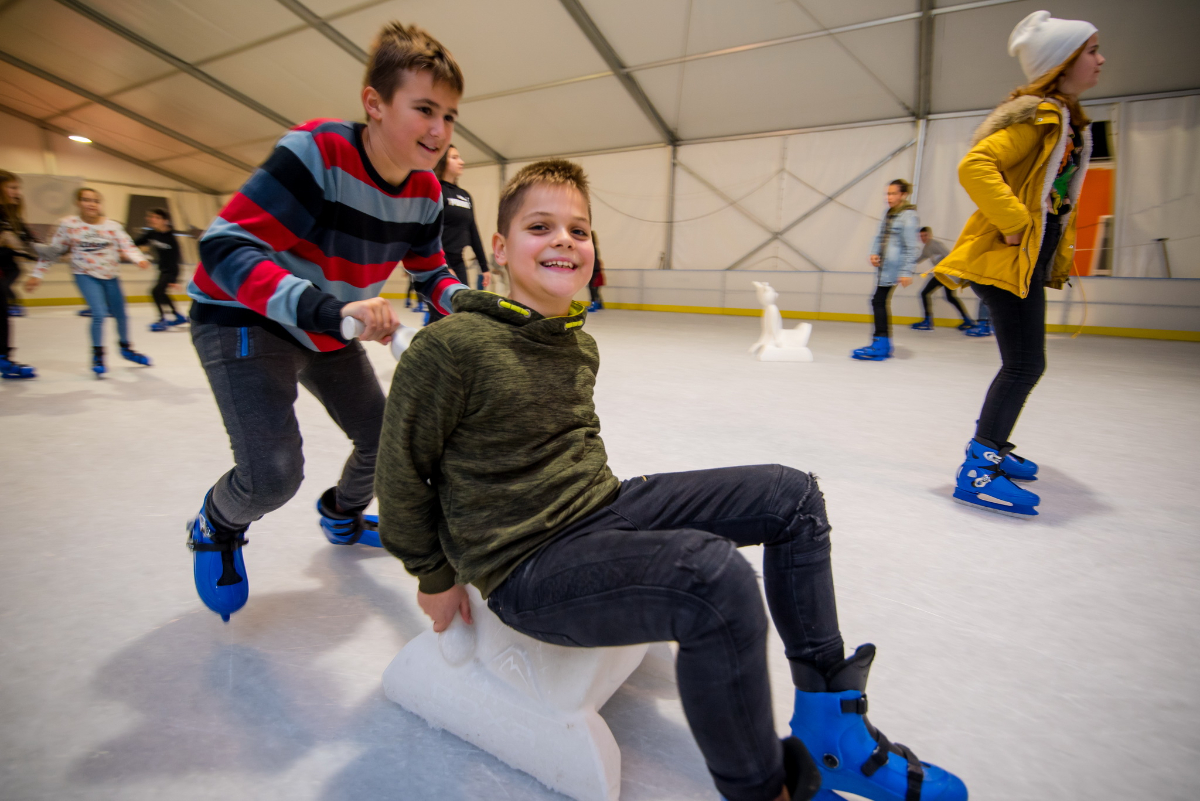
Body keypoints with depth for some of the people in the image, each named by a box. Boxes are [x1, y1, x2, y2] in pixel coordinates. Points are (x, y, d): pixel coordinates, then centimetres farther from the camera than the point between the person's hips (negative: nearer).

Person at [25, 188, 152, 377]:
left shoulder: (113, 226, -3)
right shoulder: (69, 224, -6)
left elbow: (126, 246, -10)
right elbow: (53, 251, 0)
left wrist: (139, 259, -32)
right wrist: (37, 274, 1)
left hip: (110, 276, 3)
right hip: (86, 275, -2)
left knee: (120, 314, 11)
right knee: (99, 313, -18)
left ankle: (125, 347, 36)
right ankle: (97, 355, -1)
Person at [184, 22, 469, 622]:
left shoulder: (425, 191, -9)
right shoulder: (318, 151, -29)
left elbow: (429, 273, 3)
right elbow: (225, 247, -33)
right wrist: (326, 310, -48)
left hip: (331, 331, 7)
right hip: (244, 319, -7)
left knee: (384, 441, 11)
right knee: (273, 476, -18)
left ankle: (342, 515, 46)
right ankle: (215, 528, 21)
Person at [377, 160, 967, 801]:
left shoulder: (580, 346, 6)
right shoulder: (450, 348, -17)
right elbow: (401, 474, -8)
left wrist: (596, 483, 14)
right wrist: (436, 575, 0)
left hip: (601, 506, 9)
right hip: (525, 562, -8)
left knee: (790, 495, 6)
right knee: (715, 575, -35)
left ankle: (829, 723, 16)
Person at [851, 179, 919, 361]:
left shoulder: (908, 215, -9)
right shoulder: (889, 214, 15)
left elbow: (912, 247, -13)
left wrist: (907, 272, -17)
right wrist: (874, 253, 1)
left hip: (895, 267, -8)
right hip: (884, 266, 8)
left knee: (879, 301, -11)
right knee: (881, 302, 10)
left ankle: (880, 343, -6)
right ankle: (885, 345, 18)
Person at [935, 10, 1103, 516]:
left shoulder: (1069, 121, 20)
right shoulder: (1037, 116, -11)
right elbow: (975, 167, -26)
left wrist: (1059, 256, 21)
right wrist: (1013, 222, -24)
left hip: (1031, 261, 10)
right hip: (1006, 259, -10)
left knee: (1024, 365, 16)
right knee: (1025, 365, -13)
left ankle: (991, 446, 30)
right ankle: (978, 471, -9)